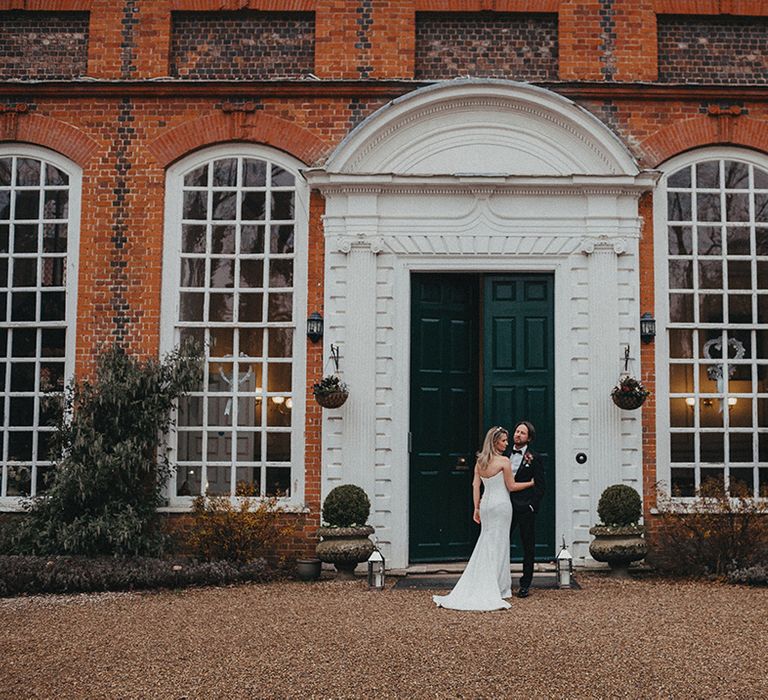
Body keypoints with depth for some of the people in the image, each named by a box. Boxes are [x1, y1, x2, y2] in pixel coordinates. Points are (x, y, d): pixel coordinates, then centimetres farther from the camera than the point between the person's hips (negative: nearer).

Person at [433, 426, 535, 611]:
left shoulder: (480, 461, 6)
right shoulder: (504, 461, -12)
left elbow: (475, 485, 5)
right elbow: (511, 486, -7)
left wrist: (476, 508, 9)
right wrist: (531, 483, 6)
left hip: (486, 504, 6)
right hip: (501, 504, -6)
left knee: (485, 543, 13)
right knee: (499, 544, 2)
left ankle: (478, 586, 12)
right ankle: (499, 587, 8)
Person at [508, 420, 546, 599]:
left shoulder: (535, 458, -2)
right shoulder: (506, 456, 12)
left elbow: (540, 486, -5)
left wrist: (531, 505, -13)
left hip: (525, 508, -4)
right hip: (507, 507, 4)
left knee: (528, 547, 5)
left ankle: (525, 584, 13)